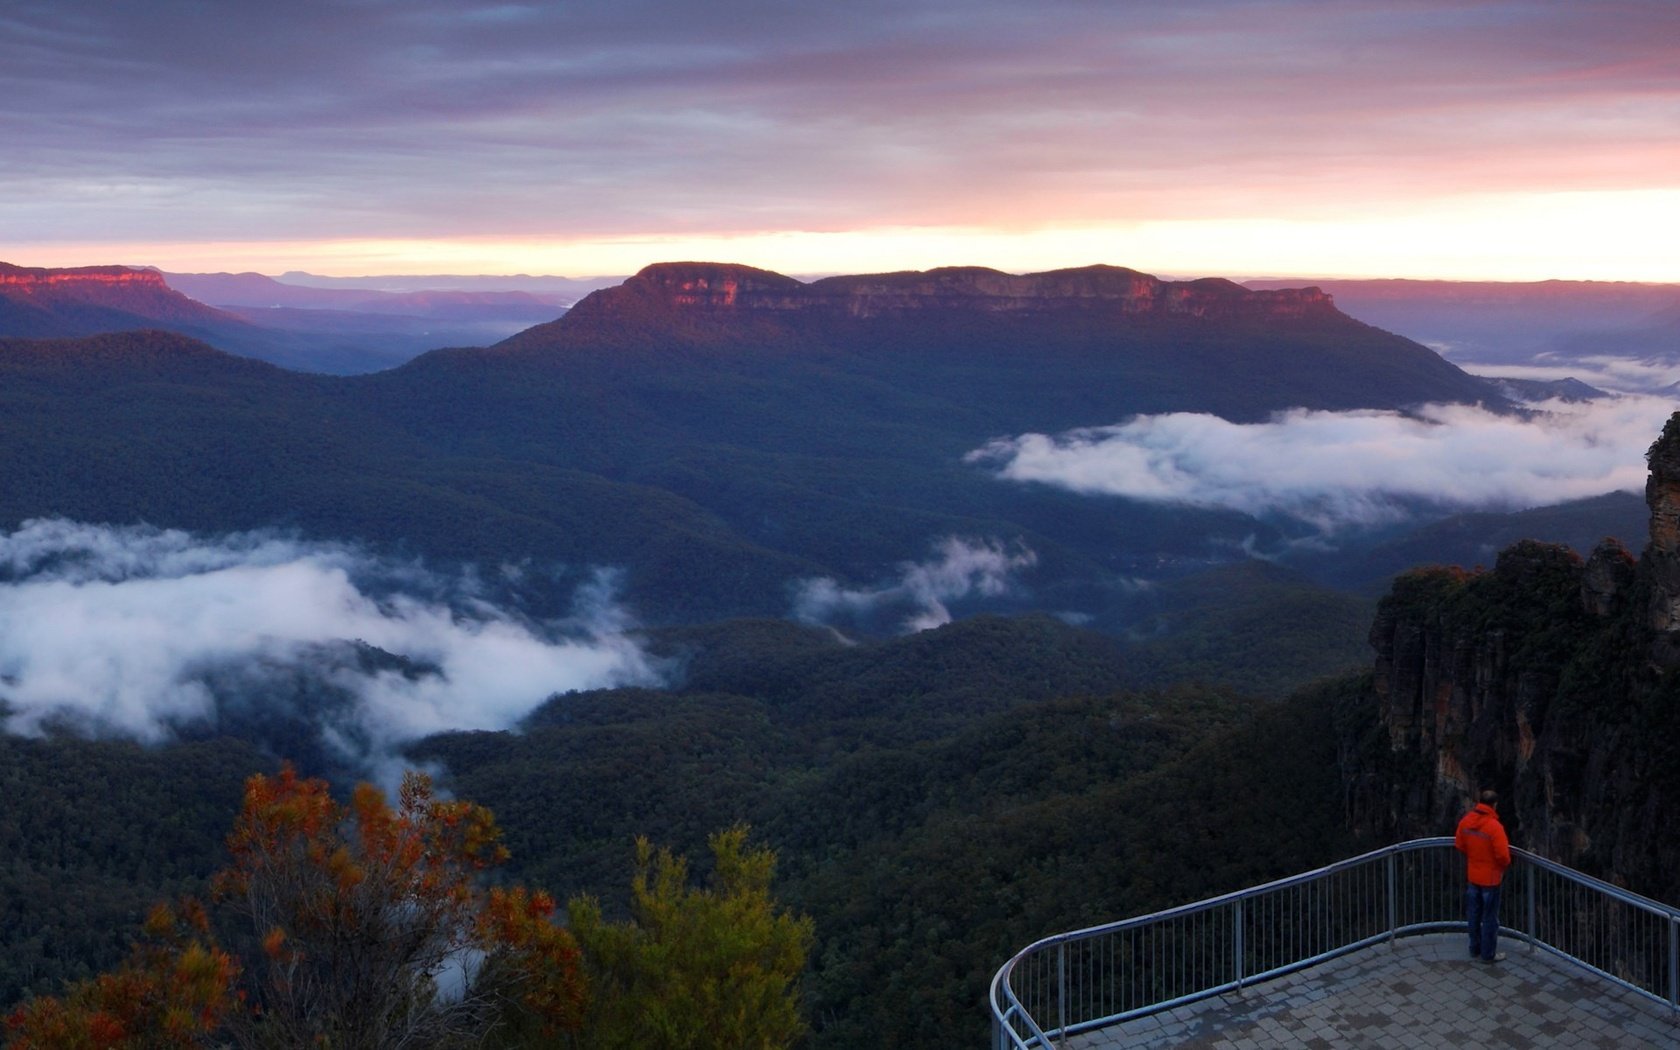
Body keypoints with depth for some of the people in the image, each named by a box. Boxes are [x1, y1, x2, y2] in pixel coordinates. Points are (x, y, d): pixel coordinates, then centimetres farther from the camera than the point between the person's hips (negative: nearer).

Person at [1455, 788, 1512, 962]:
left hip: (1473, 875, 6)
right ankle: (1488, 954, 18)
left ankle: (1475, 949, 31)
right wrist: (1505, 864, -3)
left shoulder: (1466, 821, -6)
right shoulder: (1494, 826, -26)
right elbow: (1503, 855, -25)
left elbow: (1459, 845, 5)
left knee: (1474, 915, 19)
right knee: (1490, 918, 8)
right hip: (1491, 877, -6)